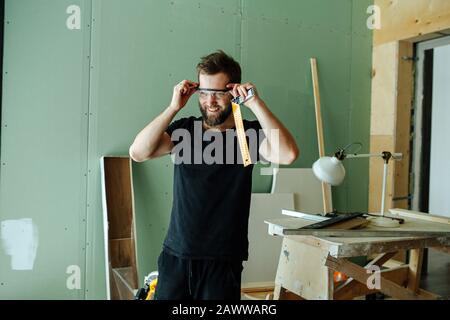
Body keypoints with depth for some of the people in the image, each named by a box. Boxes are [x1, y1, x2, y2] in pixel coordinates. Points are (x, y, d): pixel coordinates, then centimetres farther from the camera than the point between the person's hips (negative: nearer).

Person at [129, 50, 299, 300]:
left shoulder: (249, 132, -4)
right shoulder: (184, 129, 3)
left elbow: (287, 154, -23)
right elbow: (138, 152, -10)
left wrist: (256, 104, -21)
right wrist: (173, 107, -13)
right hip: (175, 254, 3)